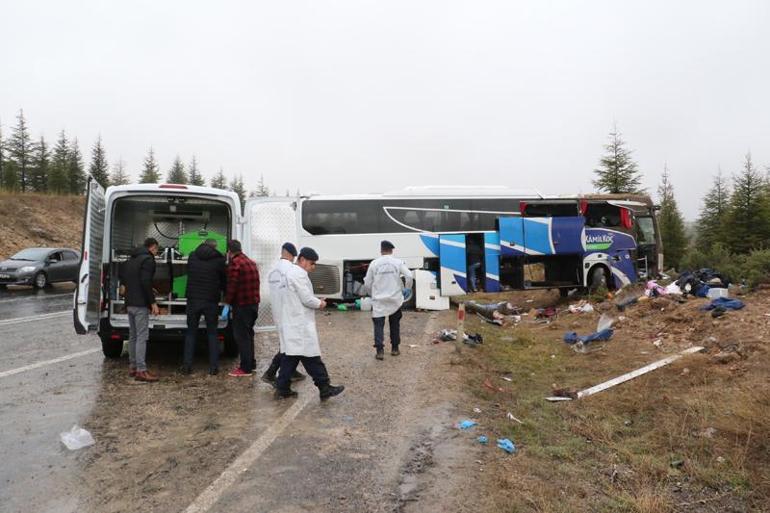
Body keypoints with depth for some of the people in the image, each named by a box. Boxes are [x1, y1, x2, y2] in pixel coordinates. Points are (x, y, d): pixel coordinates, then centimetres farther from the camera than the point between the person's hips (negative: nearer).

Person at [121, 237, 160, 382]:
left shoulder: (131, 260, 17)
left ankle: (132, 367, 22)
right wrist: (153, 302, -17)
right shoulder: (148, 259, -11)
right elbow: (146, 282, -20)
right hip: (141, 304, -9)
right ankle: (141, 371, -10)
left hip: (130, 303, 9)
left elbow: (123, 279, 22)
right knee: (142, 337, -9)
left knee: (133, 336, 15)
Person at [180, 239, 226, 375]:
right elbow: (224, 281, 3)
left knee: (191, 332, 12)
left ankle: (187, 365, 10)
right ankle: (213, 366, 6)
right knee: (212, 333, 8)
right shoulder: (219, 260, -5)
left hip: (193, 300, 2)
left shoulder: (192, 256, 5)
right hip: (211, 302, -2)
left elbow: (188, 275, 15)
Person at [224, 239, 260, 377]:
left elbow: (231, 286, -17)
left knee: (241, 336, -1)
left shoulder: (235, 264, -14)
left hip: (242, 305, -9)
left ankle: (246, 368, 2)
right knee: (248, 334, 18)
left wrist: (227, 302, -8)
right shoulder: (251, 262, 13)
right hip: (254, 303, 9)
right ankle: (251, 363, 26)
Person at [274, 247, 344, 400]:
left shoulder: (292, 273, 17)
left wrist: (316, 303, 11)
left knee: (291, 356, 13)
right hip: (300, 325, -10)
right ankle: (324, 388, 2)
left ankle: (282, 388, 16)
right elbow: (307, 299, -19)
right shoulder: (299, 274, -16)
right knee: (311, 358, -4)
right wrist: (320, 303, -2)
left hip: (293, 324, 10)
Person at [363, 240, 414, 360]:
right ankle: (395, 348, 23)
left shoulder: (374, 263, -1)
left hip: (379, 300, -1)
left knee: (378, 325, 3)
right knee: (395, 324, 16)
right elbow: (409, 276, -11)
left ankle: (379, 350, -6)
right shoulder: (397, 262, -2)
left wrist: (372, 294, 20)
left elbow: (367, 283, 2)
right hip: (395, 299, 1)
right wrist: (408, 289, 8)